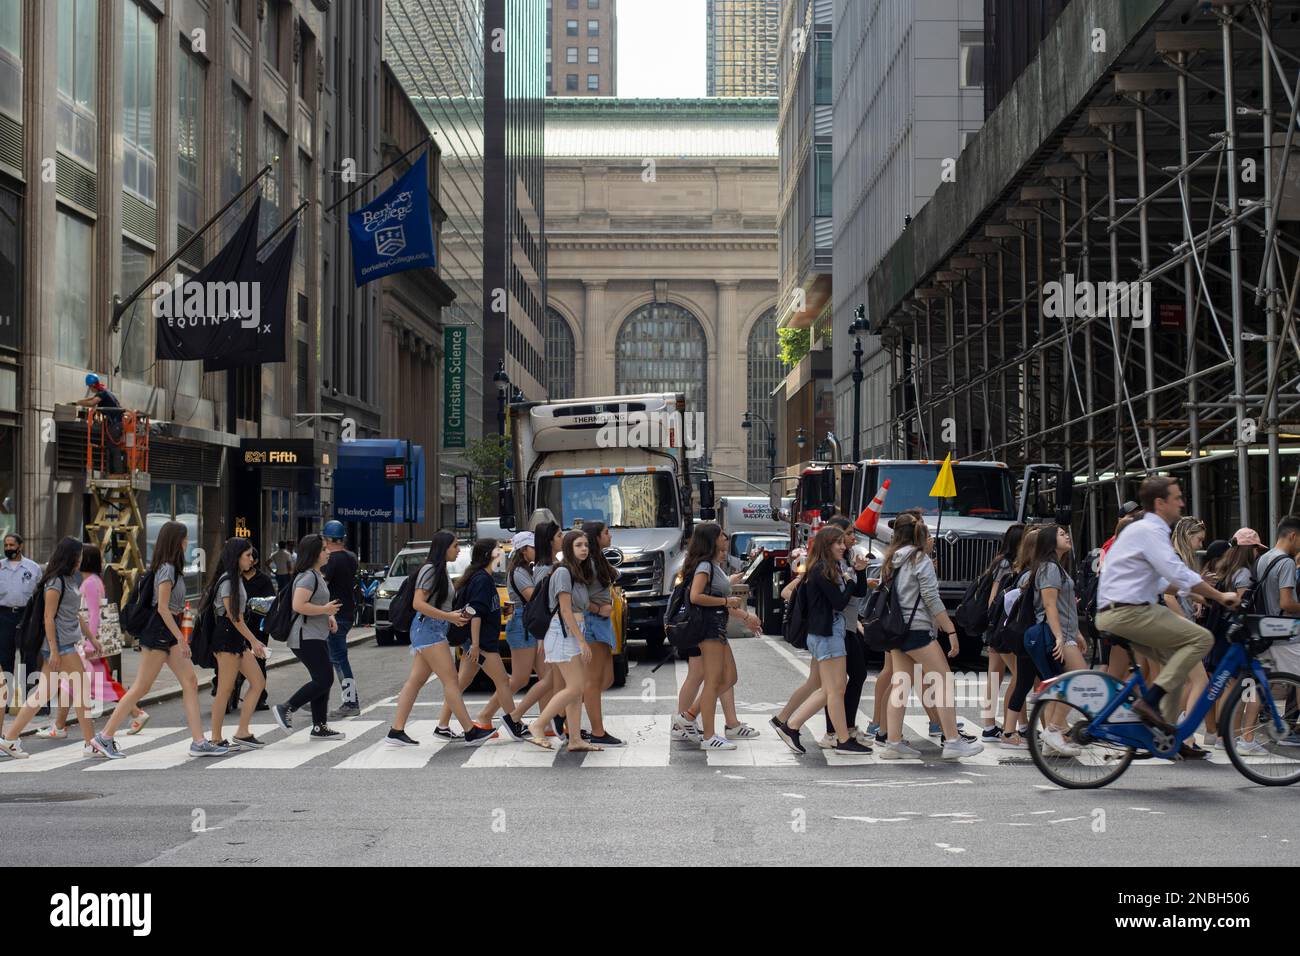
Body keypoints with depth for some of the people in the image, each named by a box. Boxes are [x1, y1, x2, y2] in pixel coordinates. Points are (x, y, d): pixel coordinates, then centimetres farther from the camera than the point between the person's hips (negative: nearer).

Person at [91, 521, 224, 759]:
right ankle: (105, 737, 3)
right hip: (159, 631, -10)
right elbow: (162, 607, -20)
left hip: (168, 632, 10)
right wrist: (180, 638, -21)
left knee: (190, 683, 3)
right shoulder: (167, 569, -14)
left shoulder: (171, 568, 14)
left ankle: (199, 742, 0)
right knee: (141, 687, -5)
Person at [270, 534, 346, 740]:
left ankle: (319, 727, 12)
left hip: (315, 637, 11)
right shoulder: (308, 577, -15)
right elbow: (299, 606, -26)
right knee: (324, 679, -12)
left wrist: (328, 616, 13)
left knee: (323, 680, 10)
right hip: (306, 637, -11)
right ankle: (286, 708, -7)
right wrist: (325, 610, -16)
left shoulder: (316, 575, 18)